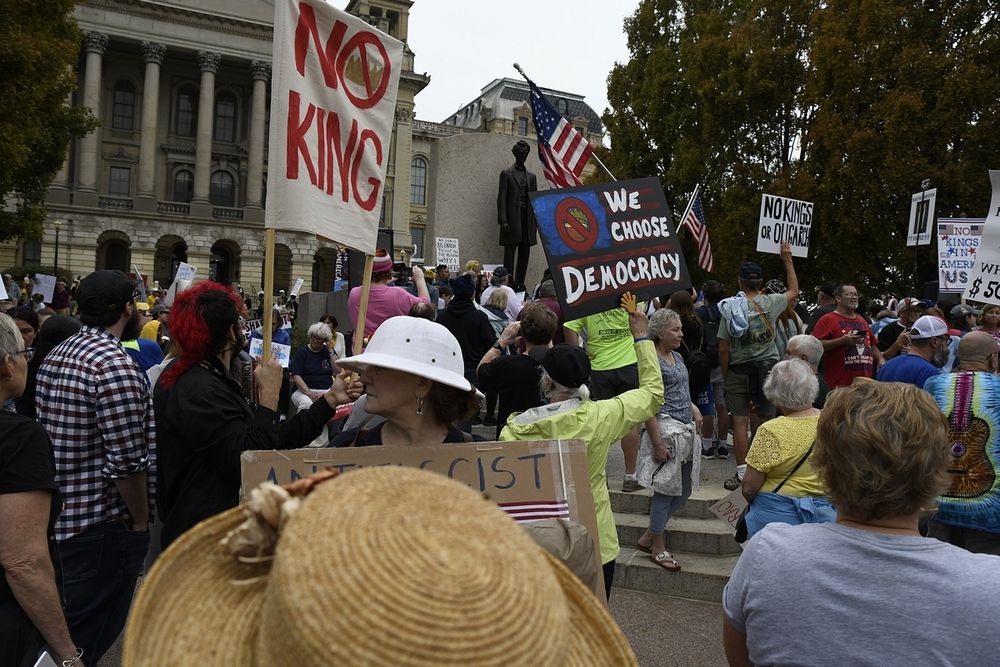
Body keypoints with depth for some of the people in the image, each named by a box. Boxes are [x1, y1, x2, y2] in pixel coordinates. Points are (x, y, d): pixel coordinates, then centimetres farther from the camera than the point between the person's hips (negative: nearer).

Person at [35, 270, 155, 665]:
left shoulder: (56, 355, 10)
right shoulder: (115, 365, -20)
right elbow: (127, 462, -23)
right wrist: (140, 521, -9)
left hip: (58, 517, 10)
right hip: (101, 528, -10)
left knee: (62, 633, 22)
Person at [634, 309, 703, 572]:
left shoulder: (677, 356, 13)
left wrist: (693, 409, 6)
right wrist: (658, 444, -20)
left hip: (686, 429, 9)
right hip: (667, 429, -9)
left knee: (684, 489, 13)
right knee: (666, 488, 0)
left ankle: (649, 536, 25)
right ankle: (658, 547, 16)